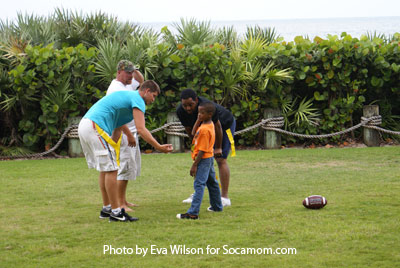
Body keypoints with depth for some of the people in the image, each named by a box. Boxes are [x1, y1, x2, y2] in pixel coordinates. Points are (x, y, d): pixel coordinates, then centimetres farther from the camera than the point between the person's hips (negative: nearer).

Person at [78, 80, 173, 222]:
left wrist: (129, 134, 53)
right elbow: (141, 129, -14)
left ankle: (106, 209, 21)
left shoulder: (126, 95, 26)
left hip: (84, 126, 10)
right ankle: (115, 212, -4)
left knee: (105, 169, 16)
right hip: (96, 127, -10)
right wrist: (159, 147, -13)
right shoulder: (137, 100, -4)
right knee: (111, 169, -7)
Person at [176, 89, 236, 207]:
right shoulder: (180, 111, -22)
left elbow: (217, 127, -27)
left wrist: (218, 148, -18)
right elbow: (189, 130, -6)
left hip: (225, 125, -6)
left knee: (221, 160, -14)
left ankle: (225, 198, -15)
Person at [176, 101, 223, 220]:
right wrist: (198, 121, 9)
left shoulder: (205, 129, -24)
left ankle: (193, 212, -22)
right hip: (209, 158, 11)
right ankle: (217, 206, 39)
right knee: (212, 182, 23)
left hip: (204, 159, -11)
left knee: (199, 185, -16)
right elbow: (194, 132, 22)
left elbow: (202, 150, -24)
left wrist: (195, 165, -22)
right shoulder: (210, 124, 5)